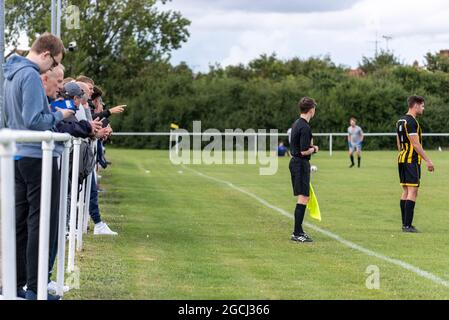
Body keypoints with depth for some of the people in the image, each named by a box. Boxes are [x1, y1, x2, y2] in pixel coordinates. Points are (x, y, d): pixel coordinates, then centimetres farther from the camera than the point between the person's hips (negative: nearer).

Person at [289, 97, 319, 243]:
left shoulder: (296, 124, 11)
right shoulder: (305, 127, -19)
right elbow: (304, 151, -22)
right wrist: (314, 149, -4)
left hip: (295, 161, 10)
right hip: (301, 164, -10)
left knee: (302, 198, 15)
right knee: (303, 198, -8)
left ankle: (298, 231, 20)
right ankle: (297, 234, -9)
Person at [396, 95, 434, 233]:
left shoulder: (401, 121, 15)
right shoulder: (411, 122, -15)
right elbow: (416, 144, -18)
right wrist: (427, 160, -16)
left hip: (402, 159, 10)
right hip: (412, 160, -10)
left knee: (405, 192, 11)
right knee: (412, 192, -9)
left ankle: (405, 224, 12)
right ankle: (407, 225, -12)